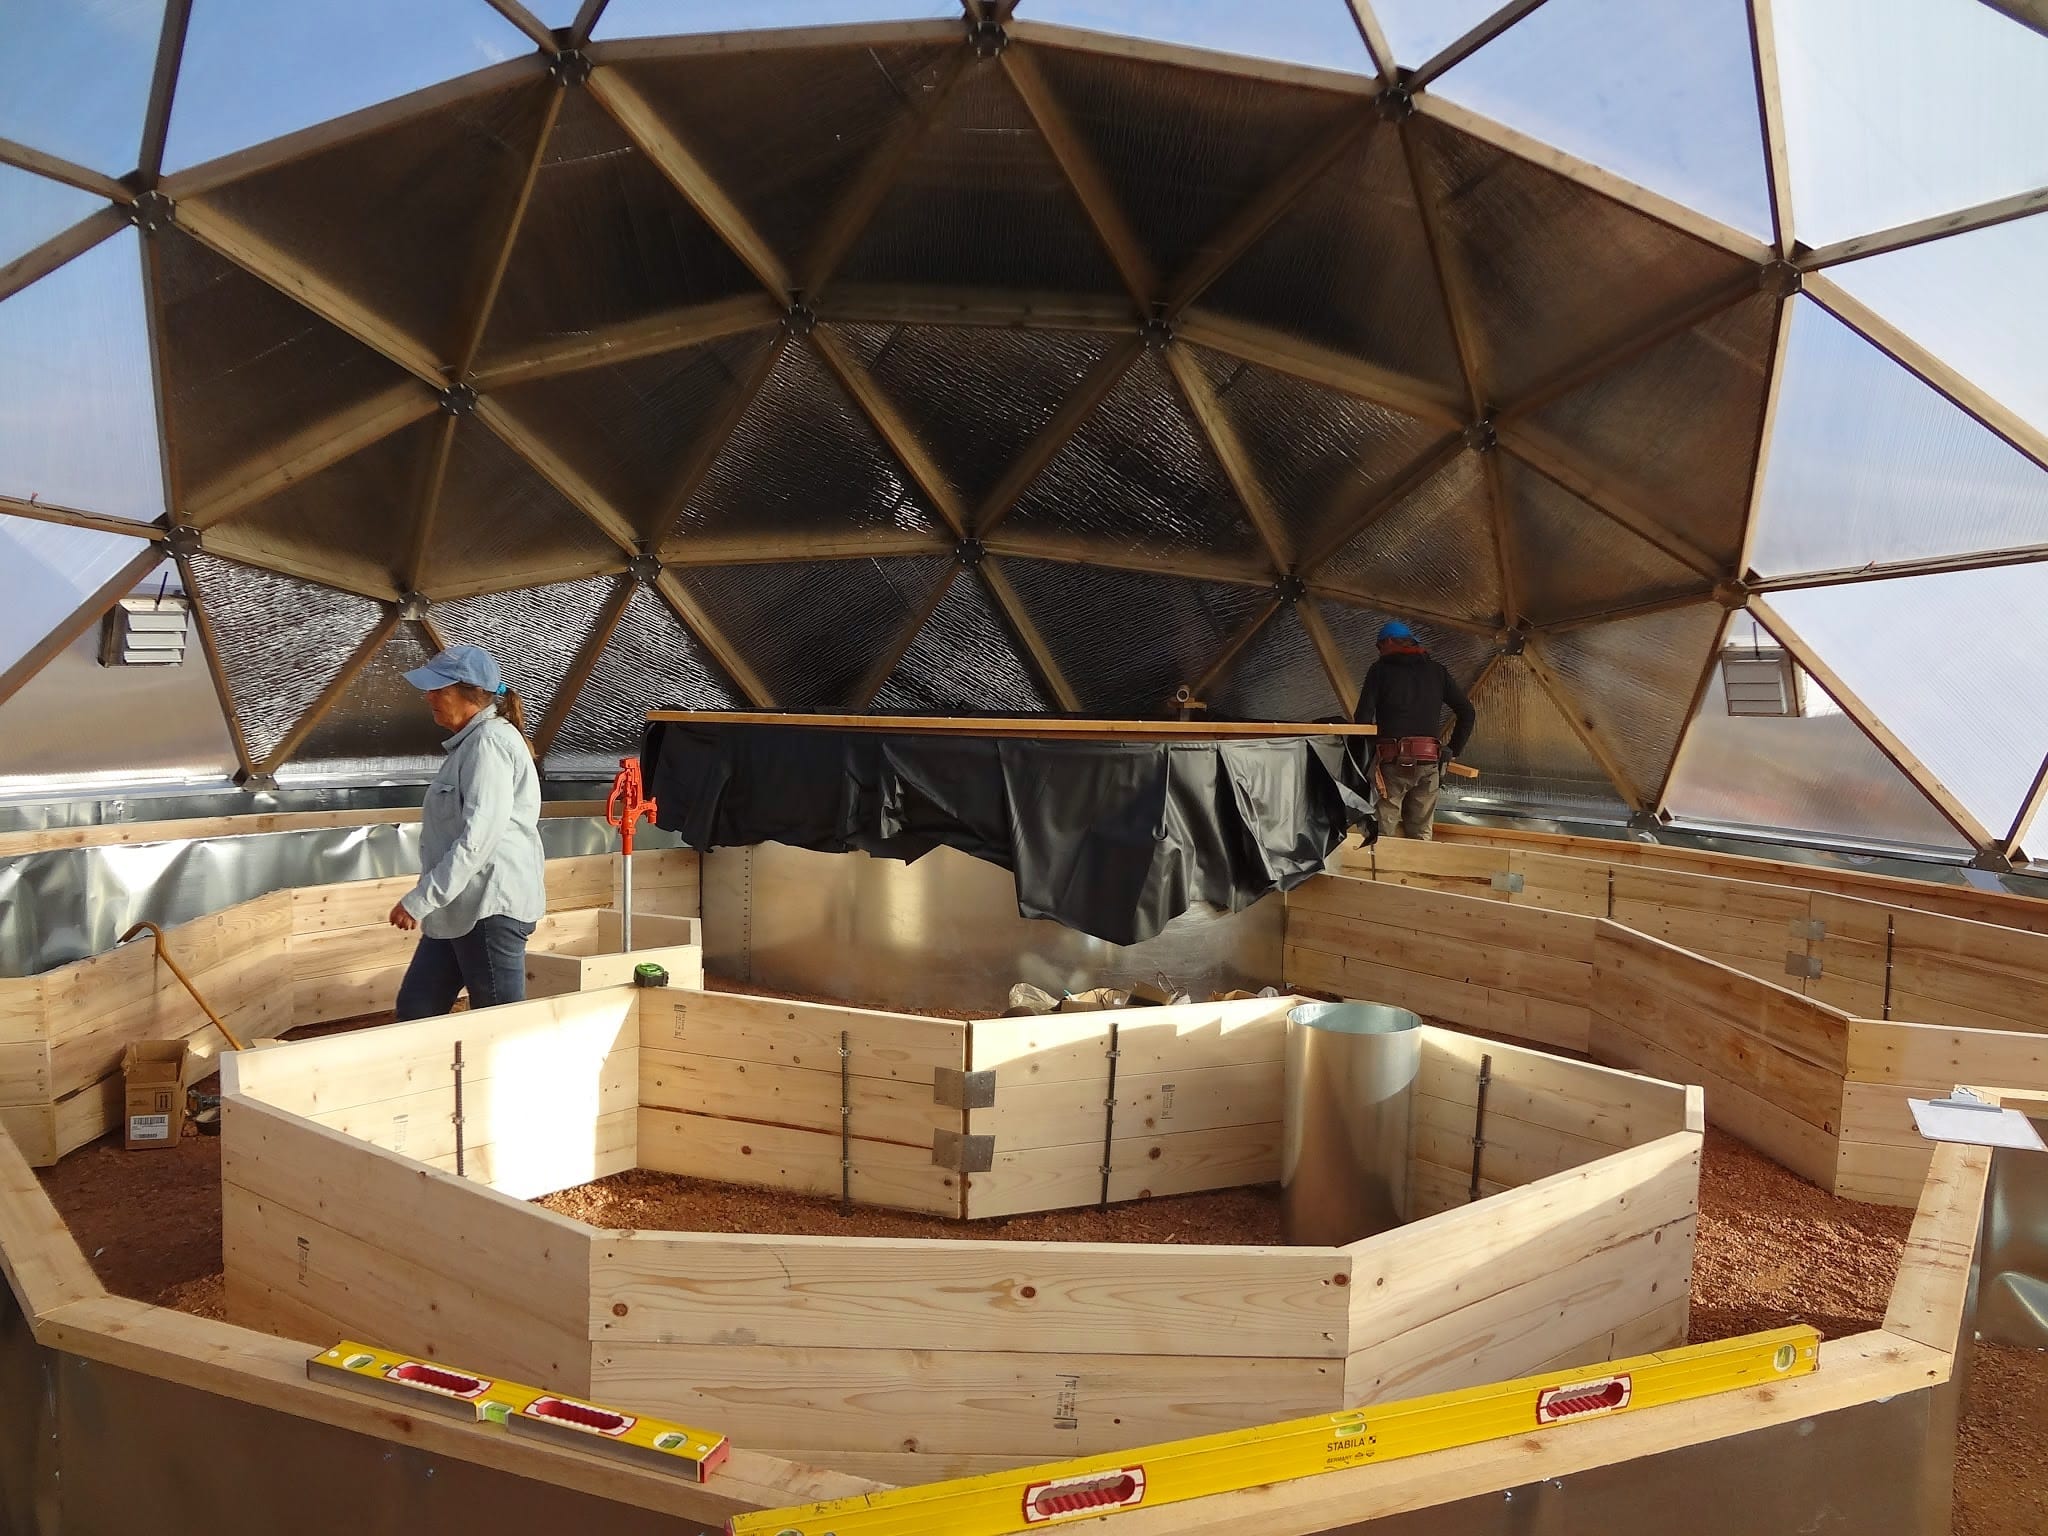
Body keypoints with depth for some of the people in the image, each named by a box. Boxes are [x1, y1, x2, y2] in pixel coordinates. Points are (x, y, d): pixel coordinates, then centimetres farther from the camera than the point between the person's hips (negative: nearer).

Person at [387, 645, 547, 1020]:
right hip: (461, 907, 11)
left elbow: (479, 838, -24)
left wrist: (420, 899, -21)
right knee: (414, 1010, 12)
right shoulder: (469, 743, 18)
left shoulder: (489, 743, -15)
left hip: (492, 907, -11)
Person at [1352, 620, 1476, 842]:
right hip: (1429, 762, 4)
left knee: (1387, 833, -2)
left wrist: (1368, 754, 7)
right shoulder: (1437, 670, 15)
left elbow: (1363, 718, -5)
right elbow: (1467, 712, 14)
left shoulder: (1380, 669, 4)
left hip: (1392, 760, -4)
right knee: (1421, 834, 8)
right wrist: (1453, 751, 20)